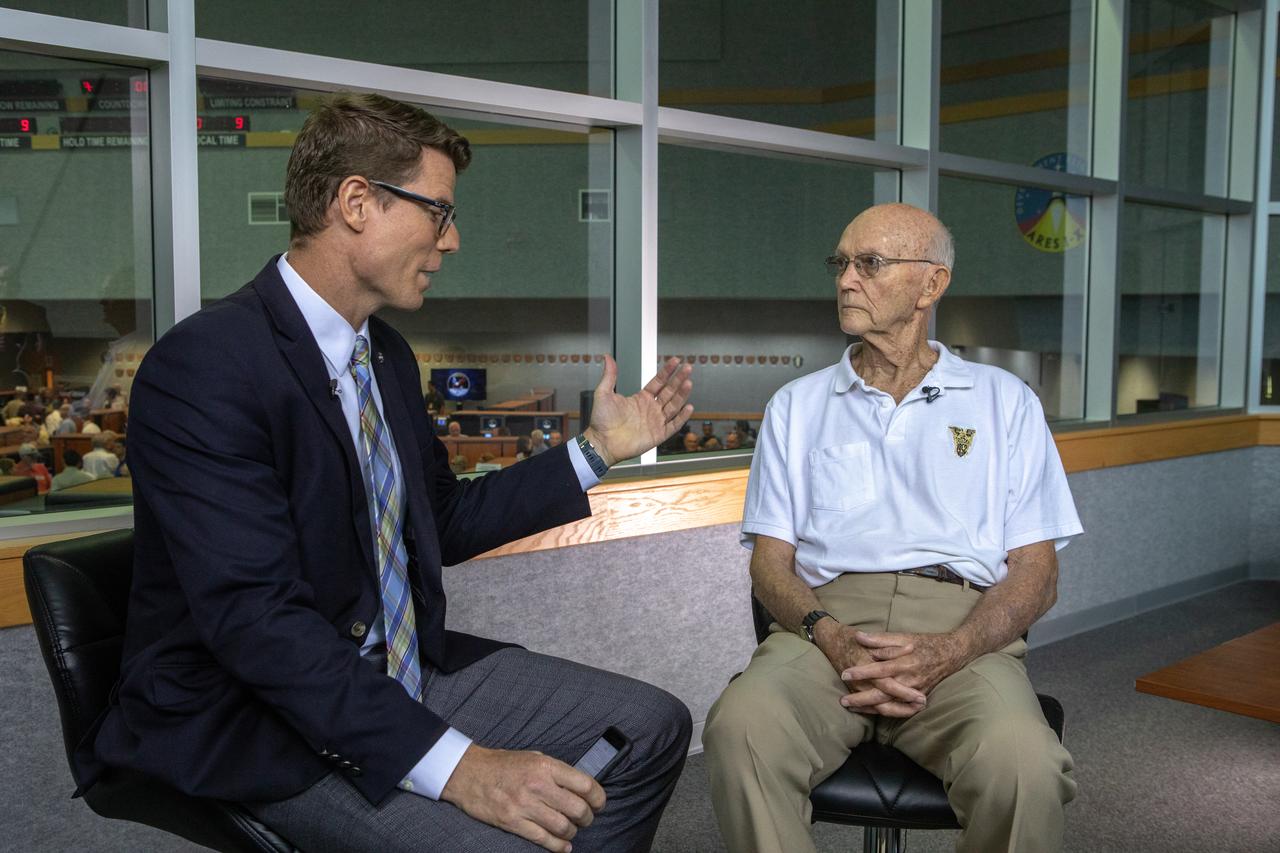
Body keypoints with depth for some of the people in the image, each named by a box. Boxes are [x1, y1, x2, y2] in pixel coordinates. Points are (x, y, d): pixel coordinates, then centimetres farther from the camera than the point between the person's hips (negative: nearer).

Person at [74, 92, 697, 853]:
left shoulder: (387, 354, 6)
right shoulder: (203, 367, -21)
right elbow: (255, 616, -28)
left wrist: (599, 449, 11)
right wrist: (457, 766, -33)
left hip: (401, 674, 8)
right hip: (259, 721, -8)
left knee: (654, 726, 1)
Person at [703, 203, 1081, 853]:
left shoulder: (1004, 401, 16)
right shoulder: (797, 405, 20)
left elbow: (1036, 571, 8)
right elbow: (770, 561, 11)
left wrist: (947, 653, -12)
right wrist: (830, 636, -12)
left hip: (961, 629, 0)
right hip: (827, 622, 1)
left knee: (1021, 761, -34)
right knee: (741, 727, -33)